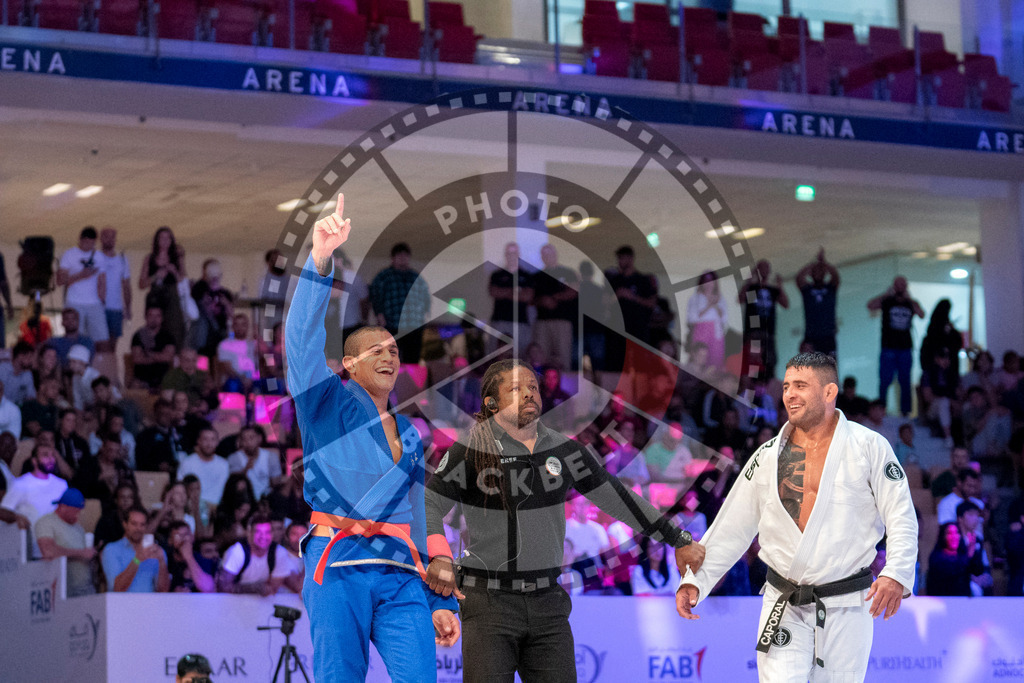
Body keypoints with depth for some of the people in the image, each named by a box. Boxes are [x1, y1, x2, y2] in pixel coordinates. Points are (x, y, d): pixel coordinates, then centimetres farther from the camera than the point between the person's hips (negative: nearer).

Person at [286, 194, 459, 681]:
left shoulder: (409, 435, 25)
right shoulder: (328, 402, 10)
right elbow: (303, 336, -8)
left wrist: (439, 600, 19)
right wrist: (320, 259, -21)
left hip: (400, 576, 5)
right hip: (339, 569, -4)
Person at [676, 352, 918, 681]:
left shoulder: (869, 448, -3)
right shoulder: (768, 456, 6)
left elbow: (902, 518, -5)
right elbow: (732, 528, 10)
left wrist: (896, 574, -22)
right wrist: (695, 580, 0)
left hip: (846, 608, -2)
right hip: (784, 610, 2)